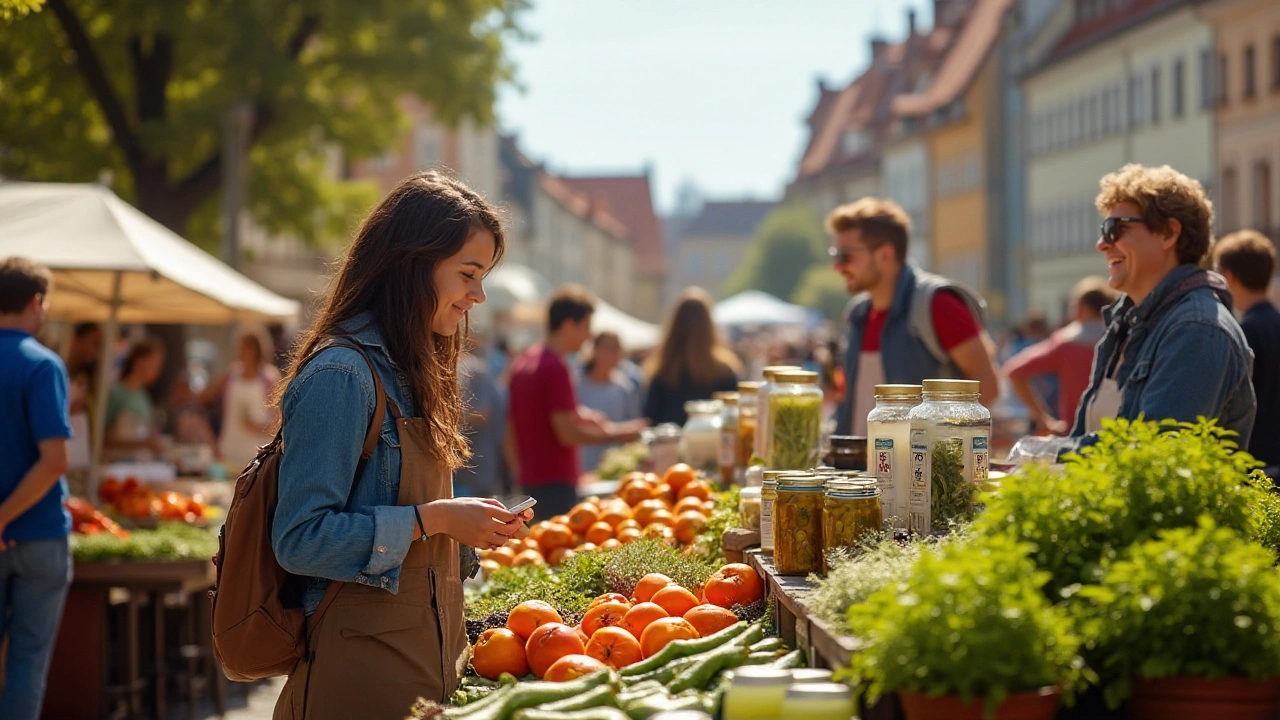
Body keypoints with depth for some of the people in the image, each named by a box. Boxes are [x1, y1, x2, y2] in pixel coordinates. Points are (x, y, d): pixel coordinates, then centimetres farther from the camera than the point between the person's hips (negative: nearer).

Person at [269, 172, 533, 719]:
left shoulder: (411, 373, 15)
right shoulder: (341, 375, -15)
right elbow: (300, 539, -20)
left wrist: (472, 522, 6)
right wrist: (433, 519, -20)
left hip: (425, 658, 9)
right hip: (363, 668, -9)